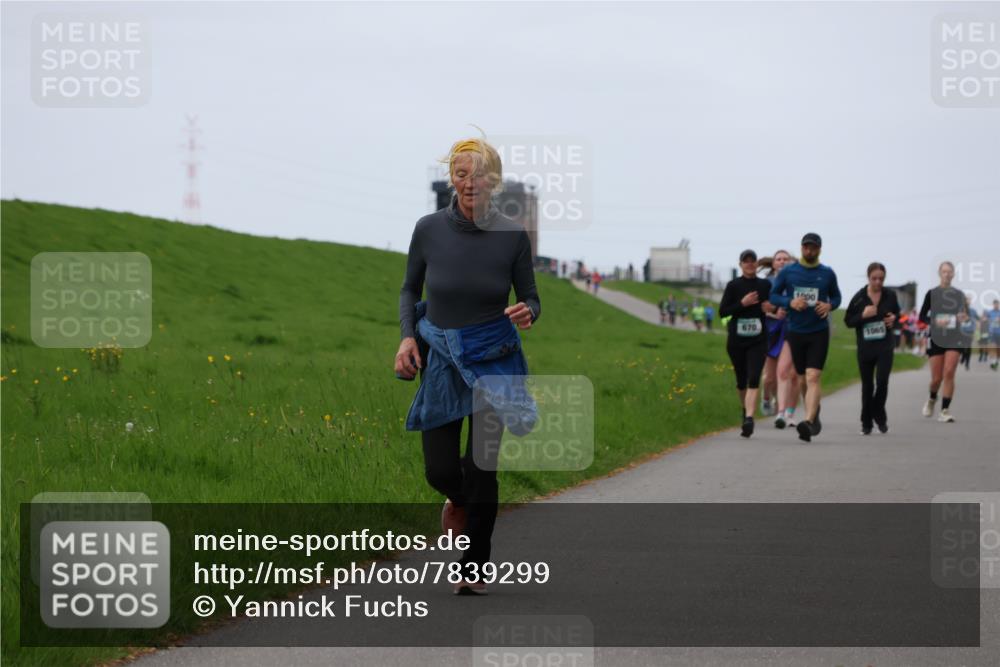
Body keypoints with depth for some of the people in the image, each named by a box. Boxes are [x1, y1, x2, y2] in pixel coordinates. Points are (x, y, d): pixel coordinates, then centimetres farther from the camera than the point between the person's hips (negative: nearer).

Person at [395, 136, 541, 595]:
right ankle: (460, 499, 38)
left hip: (494, 360, -1)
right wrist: (407, 336, -8)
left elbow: (530, 298, 1)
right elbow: (410, 290, 7)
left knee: (482, 467, -6)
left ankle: (474, 570, 11)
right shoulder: (429, 230, -8)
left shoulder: (512, 236, -10)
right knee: (439, 471, -2)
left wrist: (527, 313, -22)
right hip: (441, 360, 1)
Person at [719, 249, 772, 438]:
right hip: (736, 340, 1)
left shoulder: (765, 285, 5)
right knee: (741, 380, 12)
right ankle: (745, 408, 39)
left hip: (758, 340, -1)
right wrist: (742, 303, -15)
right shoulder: (733, 285, 1)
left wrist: (771, 308, -4)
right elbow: (722, 311, -3)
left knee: (754, 379, -16)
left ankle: (749, 417, -25)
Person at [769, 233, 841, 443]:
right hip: (796, 331, 2)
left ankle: (808, 422, -28)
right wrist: (790, 302, -13)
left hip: (819, 332, -2)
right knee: (802, 378, 12)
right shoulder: (788, 272, 3)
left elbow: (836, 296, 15)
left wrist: (829, 306, -8)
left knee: (813, 377, -16)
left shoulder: (827, 273, 3)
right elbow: (773, 295, 6)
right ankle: (814, 413, 34)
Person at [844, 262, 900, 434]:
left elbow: (897, 313, 19)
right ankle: (866, 423, 20)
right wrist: (863, 315, -18)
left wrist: (894, 318, -4)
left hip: (885, 347, 0)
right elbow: (848, 321, -1)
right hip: (865, 348, 0)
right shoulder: (859, 297, -5)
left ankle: (880, 417, 7)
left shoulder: (890, 295, 1)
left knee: (882, 381, -14)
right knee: (867, 385, 7)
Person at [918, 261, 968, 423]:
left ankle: (945, 410, -11)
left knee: (949, 373, -13)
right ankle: (932, 400, 34)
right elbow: (922, 316, 3)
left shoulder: (959, 294, 6)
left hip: (954, 339, 1)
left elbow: (965, 313, 18)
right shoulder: (932, 293, 1)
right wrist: (935, 322, -16)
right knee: (937, 378, 2)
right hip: (936, 339, -1)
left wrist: (964, 317, -6)